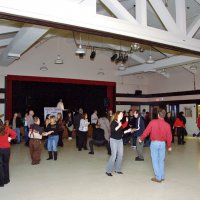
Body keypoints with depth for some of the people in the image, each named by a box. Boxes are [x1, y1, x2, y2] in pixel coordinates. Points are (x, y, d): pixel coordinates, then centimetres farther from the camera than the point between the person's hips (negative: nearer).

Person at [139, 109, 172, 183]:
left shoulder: (153, 122, -10)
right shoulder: (167, 125, -4)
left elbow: (146, 131, -5)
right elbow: (169, 136, 1)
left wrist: (141, 139, 10)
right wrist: (169, 146, 15)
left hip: (154, 143, -3)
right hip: (162, 143, 3)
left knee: (155, 160, 6)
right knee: (161, 160, 16)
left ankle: (158, 177, 10)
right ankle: (162, 176, 24)